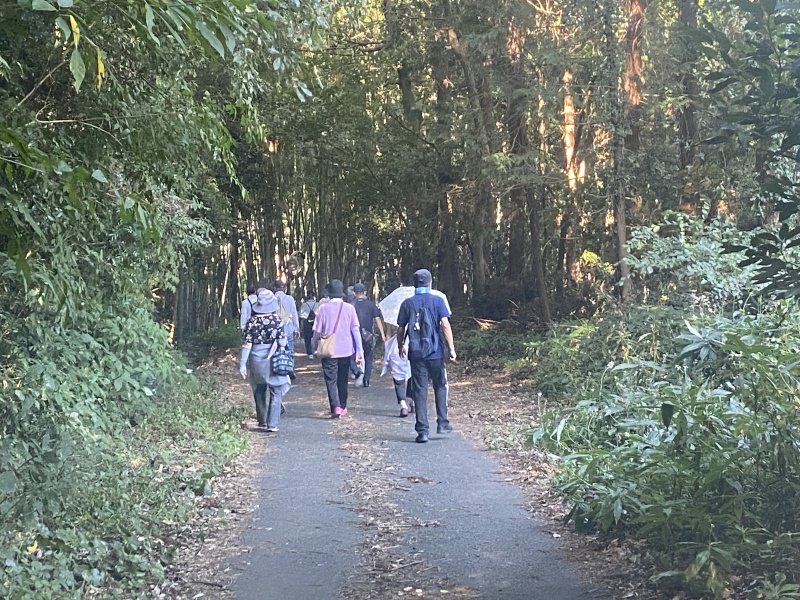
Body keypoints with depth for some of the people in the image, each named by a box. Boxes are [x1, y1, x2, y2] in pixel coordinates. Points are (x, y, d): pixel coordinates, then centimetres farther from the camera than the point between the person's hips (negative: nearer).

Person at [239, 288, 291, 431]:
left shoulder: (252, 321, -5)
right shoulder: (276, 320, -10)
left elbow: (247, 344, -6)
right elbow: (283, 342, -12)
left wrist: (243, 364, -2)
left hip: (256, 360, 2)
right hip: (273, 360, -2)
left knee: (259, 391, 19)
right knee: (276, 392, 7)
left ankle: (262, 420, 29)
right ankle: (272, 424, 0)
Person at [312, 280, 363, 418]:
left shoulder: (323, 308, -7)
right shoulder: (349, 308, -4)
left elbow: (317, 330, -3)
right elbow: (355, 330, -3)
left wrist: (315, 346, 14)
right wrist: (359, 350, 1)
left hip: (329, 350, -2)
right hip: (346, 350, 2)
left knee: (331, 379, 1)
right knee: (342, 379, 17)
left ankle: (336, 407, -15)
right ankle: (342, 407, 25)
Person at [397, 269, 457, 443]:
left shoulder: (407, 303, 1)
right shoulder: (437, 301, -3)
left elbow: (401, 329, 4)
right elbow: (445, 326, -10)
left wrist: (400, 346, 20)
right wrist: (451, 348, -4)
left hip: (416, 354, 1)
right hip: (435, 353, -1)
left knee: (419, 391, 3)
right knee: (440, 387, 17)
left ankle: (422, 430, 2)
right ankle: (442, 423, 16)